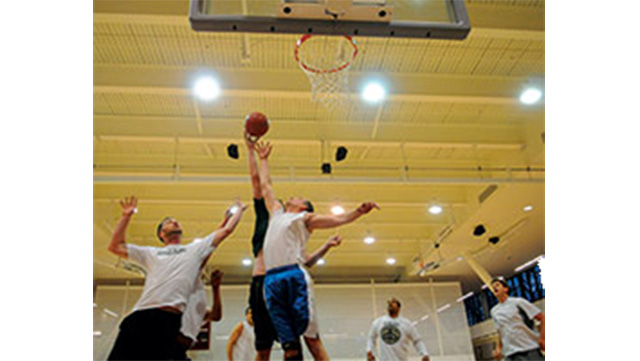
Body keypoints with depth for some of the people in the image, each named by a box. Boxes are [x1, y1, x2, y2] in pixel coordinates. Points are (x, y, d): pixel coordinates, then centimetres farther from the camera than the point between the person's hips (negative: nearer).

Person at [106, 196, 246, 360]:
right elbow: (115, 247, 28)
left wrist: (239, 210, 31)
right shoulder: (151, 253, 28)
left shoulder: (196, 248, 22)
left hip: (170, 318, -3)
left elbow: (226, 230, 22)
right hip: (139, 315, 3)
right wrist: (126, 216, 24)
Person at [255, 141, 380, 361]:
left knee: (310, 336, -9)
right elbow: (265, 185, 41)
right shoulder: (277, 212, 30)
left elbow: (337, 219, 4)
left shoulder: (305, 218, 16)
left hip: (294, 275, -4)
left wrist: (359, 212, -12)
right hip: (271, 280, 4)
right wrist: (263, 159, 48)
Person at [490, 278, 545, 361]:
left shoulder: (518, 302, 0)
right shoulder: (493, 311, 14)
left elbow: (542, 318, -1)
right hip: (510, 354, 4)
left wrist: (542, 338, -11)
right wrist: (498, 348, 10)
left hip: (531, 349, -3)